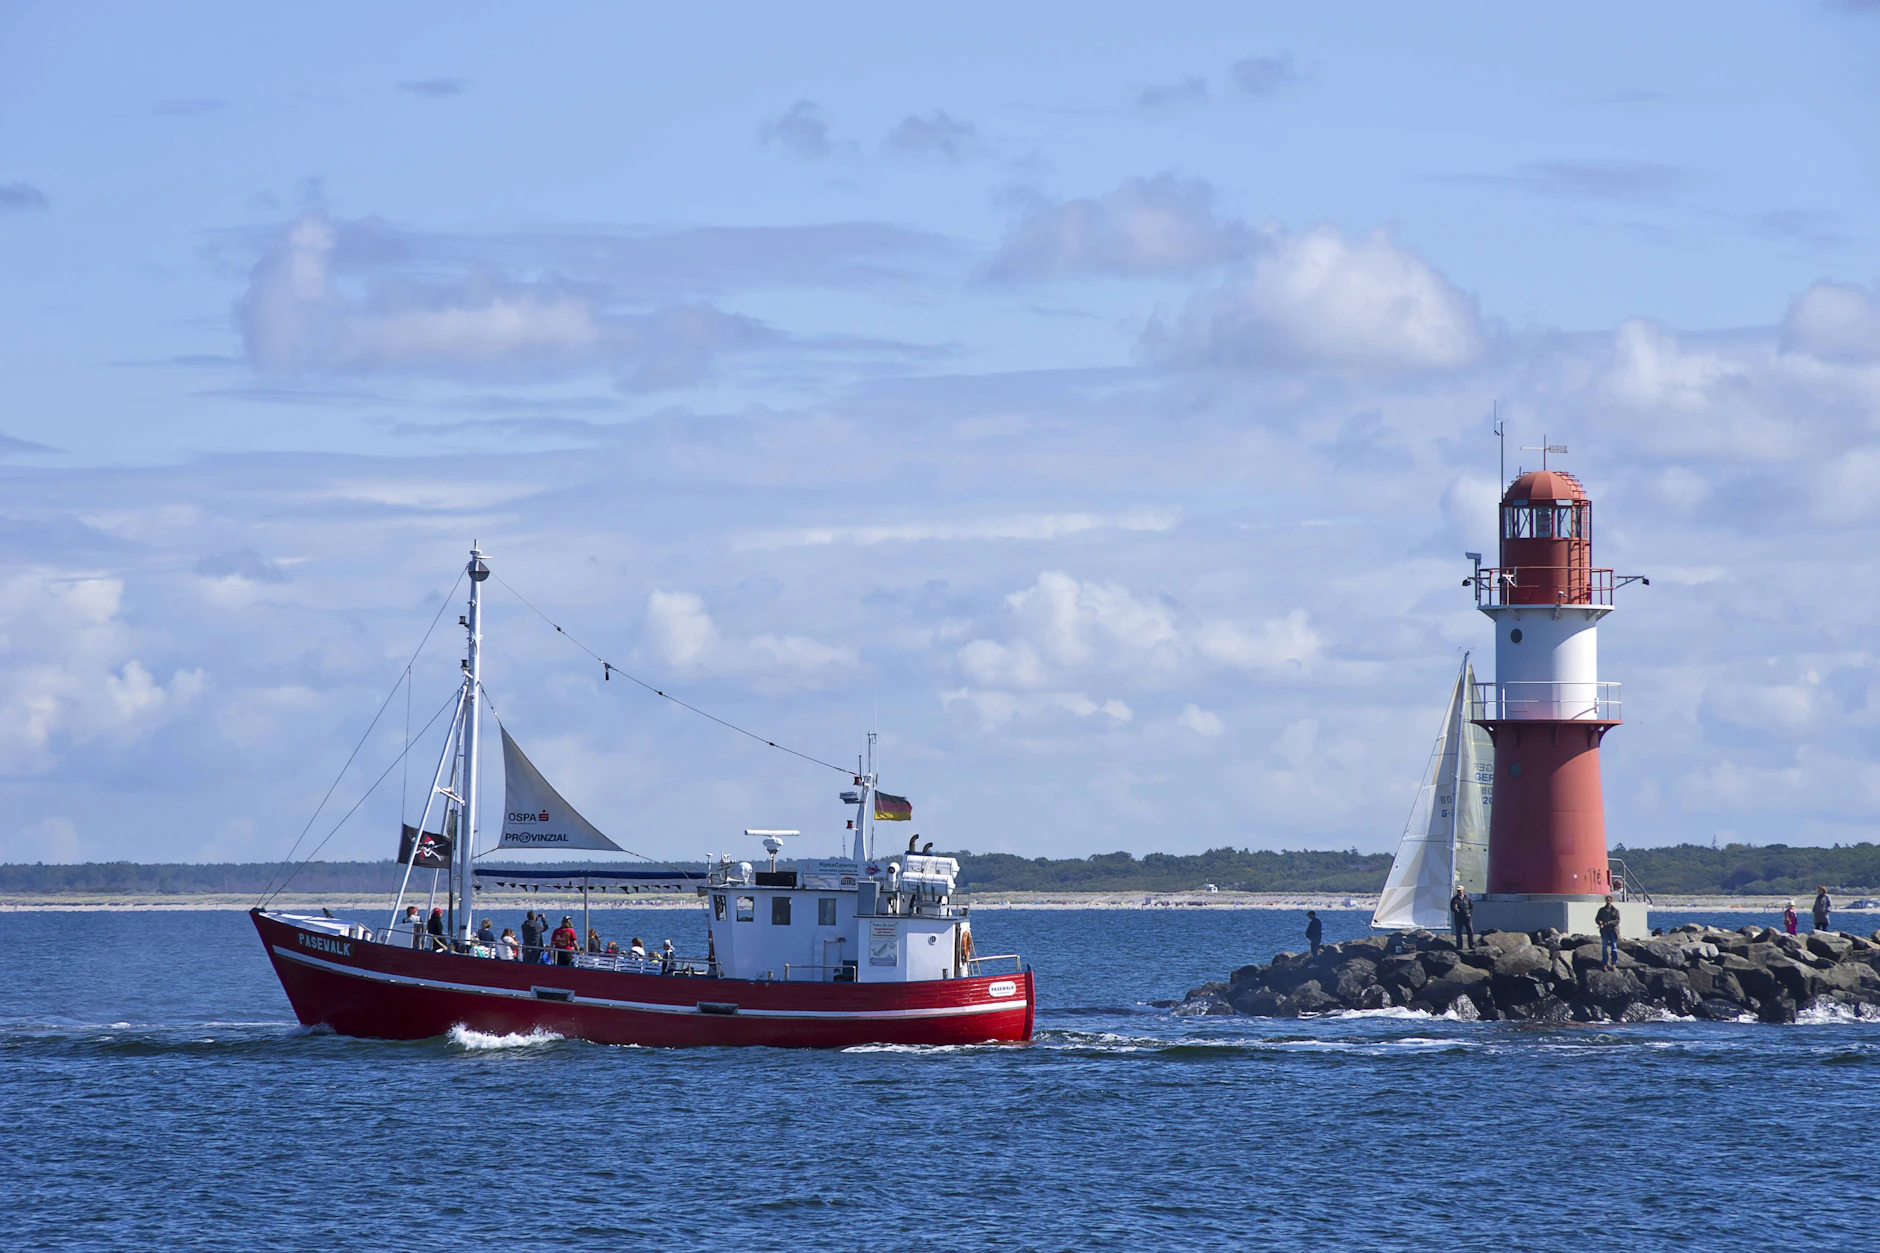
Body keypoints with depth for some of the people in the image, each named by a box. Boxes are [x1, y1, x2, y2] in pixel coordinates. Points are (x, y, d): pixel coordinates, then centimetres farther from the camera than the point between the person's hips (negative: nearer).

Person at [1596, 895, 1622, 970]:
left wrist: (1607, 923, -17)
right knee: (1604, 947, 1)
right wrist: (1600, 922, -14)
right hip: (1604, 931, 2)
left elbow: (1617, 920, -7)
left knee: (1614, 947, -1)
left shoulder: (1615, 910, 1)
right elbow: (1597, 918, 9)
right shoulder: (1602, 910, 10)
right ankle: (1604, 964, 5)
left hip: (1613, 930, -2)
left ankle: (1614, 964, 5)